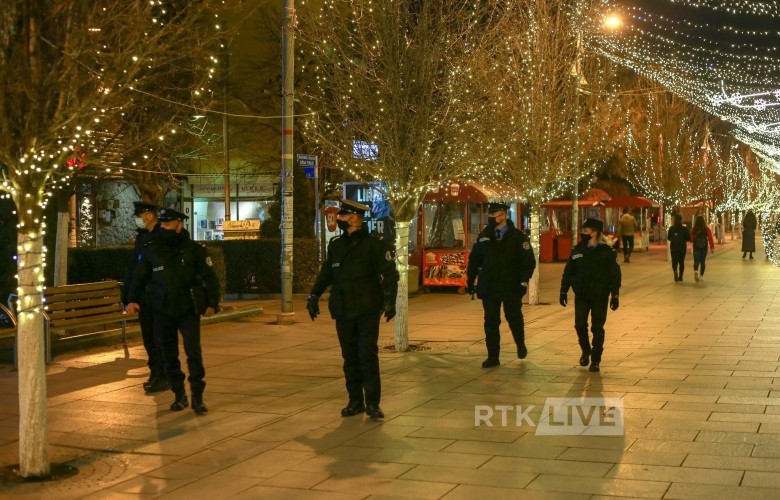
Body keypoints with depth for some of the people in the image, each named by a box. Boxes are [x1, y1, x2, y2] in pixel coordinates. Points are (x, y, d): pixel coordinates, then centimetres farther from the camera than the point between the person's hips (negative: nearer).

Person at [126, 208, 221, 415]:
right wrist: (132, 300, -1)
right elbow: (139, 277, 10)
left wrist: (212, 303, -6)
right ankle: (179, 396, 19)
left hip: (189, 311, -2)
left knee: (194, 353, -8)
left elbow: (210, 278, 0)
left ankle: (197, 397, 1)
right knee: (169, 355, 7)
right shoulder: (150, 250, 3)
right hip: (162, 312, 3)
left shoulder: (195, 250, -3)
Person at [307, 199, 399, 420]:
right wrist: (314, 296, 14)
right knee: (350, 358, 8)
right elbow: (326, 273, 20)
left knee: (368, 356, -6)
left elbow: (390, 273, -7)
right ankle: (355, 402, 17)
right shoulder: (336, 245, 11)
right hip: (343, 311, 5)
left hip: (367, 311, -5)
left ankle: (372, 404, 1)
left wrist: (390, 300, -15)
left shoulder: (374, 244, -5)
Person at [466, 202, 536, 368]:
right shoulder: (484, 236, 6)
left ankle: (520, 345, 36)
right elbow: (474, 259, 12)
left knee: (514, 317, 7)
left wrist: (524, 280, -14)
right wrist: (470, 281, 8)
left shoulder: (518, 237, -3)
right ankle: (492, 357, 8)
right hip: (489, 287, 2)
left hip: (511, 287, -2)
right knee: (491, 322, 1)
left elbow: (529, 261, -5)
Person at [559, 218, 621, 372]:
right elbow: (568, 271, 9)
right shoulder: (578, 250, 4)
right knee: (580, 325, -1)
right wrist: (563, 291, 7)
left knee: (597, 328, 2)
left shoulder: (606, 251, -6)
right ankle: (585, 351, 25)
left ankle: (595, 360, 13)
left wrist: (615, 295, -8)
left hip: (600, 296, -3)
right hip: (581, 295, 3)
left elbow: (615, 274, -5)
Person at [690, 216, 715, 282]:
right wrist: (712, 248, -8)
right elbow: (710, 239, -9)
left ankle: (696, 271, -27)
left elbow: (691, 240, 0)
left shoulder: (693, 230, -7)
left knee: (696, 261, 3)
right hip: (704, 247, 1)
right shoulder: (707, 229, -5)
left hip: (696, 247, -1)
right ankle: (701, 276, 18)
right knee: (703, 261, 14)